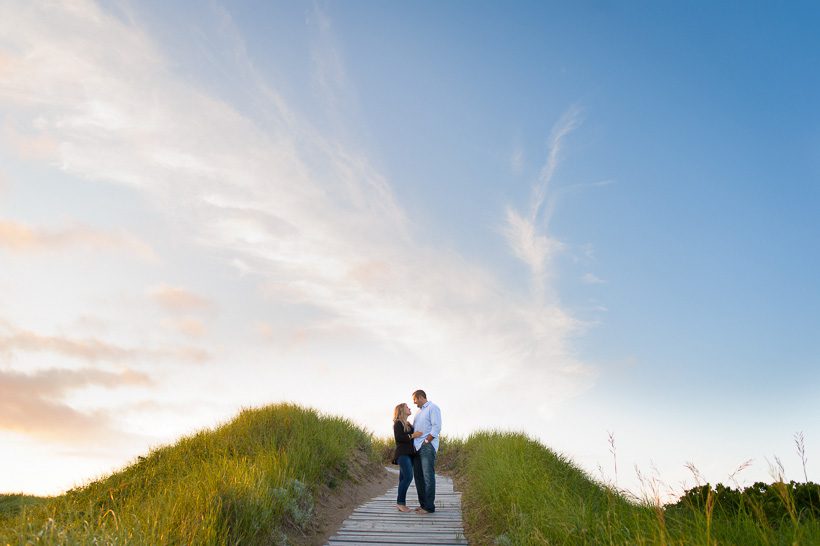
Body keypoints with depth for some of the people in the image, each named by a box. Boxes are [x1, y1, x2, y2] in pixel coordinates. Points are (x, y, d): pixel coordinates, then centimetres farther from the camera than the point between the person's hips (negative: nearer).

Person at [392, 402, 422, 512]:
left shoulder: (408, 424, 21)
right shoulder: (398, 423, -4)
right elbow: (398, 437, -16)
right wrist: (412, 436, -17)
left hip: (409, 454, 8)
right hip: (402, 454, -8)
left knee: (404, 478, 7)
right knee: (408, 476, -17)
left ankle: (402, 503, 8)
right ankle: (400, 502, -10)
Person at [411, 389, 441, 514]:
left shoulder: (433, 408, -3)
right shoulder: (419, 411, 23)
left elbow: (436, 427, -13)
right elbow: (413, 428, 25)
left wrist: (426, 442, -15)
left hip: (427, 447, -9)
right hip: (417, 447, 9)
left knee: (428, 476, -8)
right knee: (418, 476, 9)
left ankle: (429, 506, -6)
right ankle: (423, 504, 15)